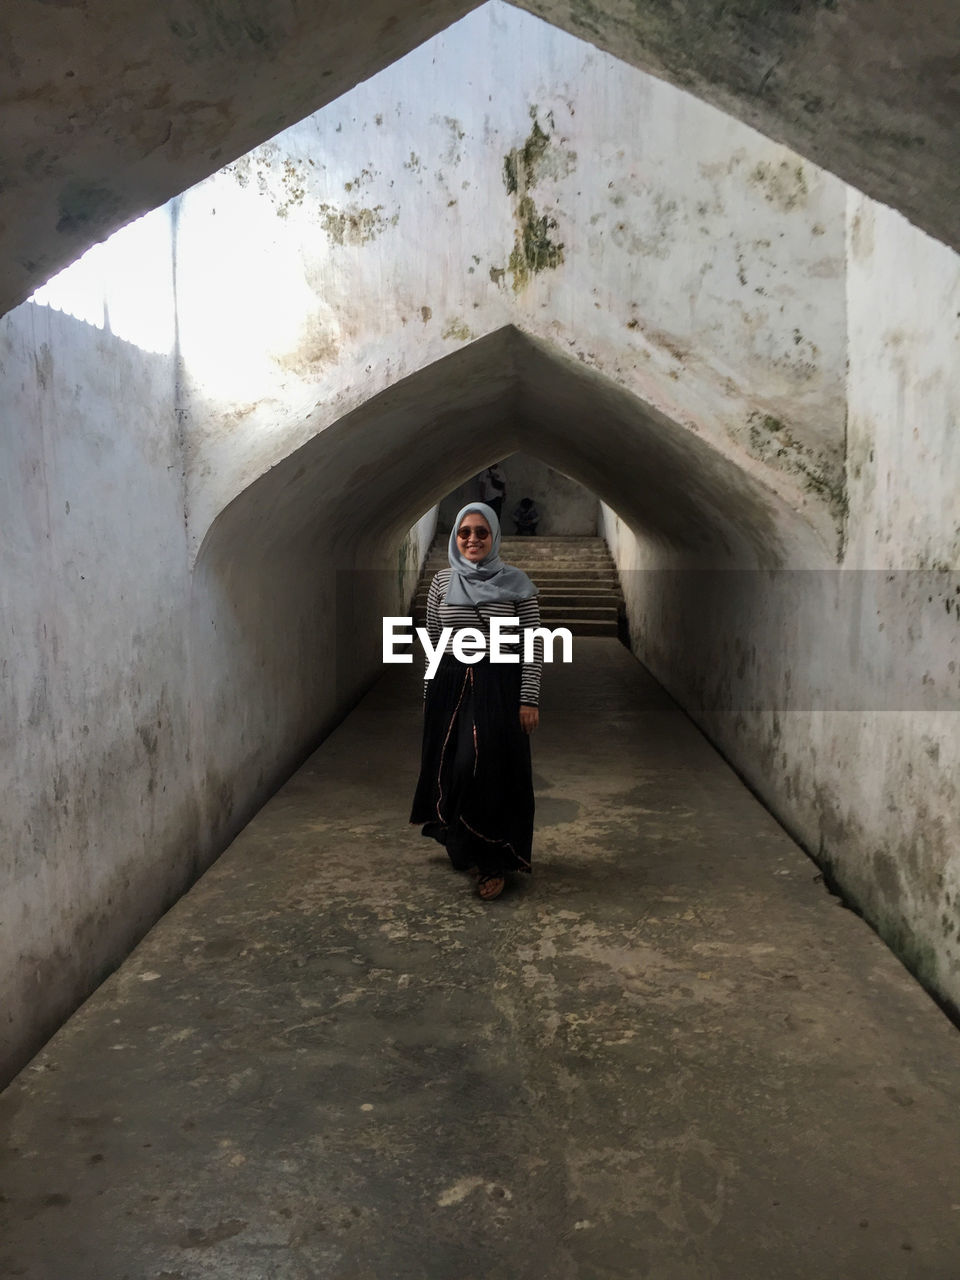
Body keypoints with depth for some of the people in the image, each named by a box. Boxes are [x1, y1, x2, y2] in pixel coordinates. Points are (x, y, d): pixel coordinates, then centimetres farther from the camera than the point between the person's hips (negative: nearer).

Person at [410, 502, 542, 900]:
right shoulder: (442, 582, 5)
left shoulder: (516, 582, -3)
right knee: (452, 769, 10)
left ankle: (494, 862, 10)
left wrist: (529, 699, -9)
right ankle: (464, 847, 31)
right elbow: (432, 641, 10)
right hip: (450, 687, 3)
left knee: (492, 772, -4)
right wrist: (430, 695, 10)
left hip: (499, 687, -3)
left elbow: (534, 643, -4)